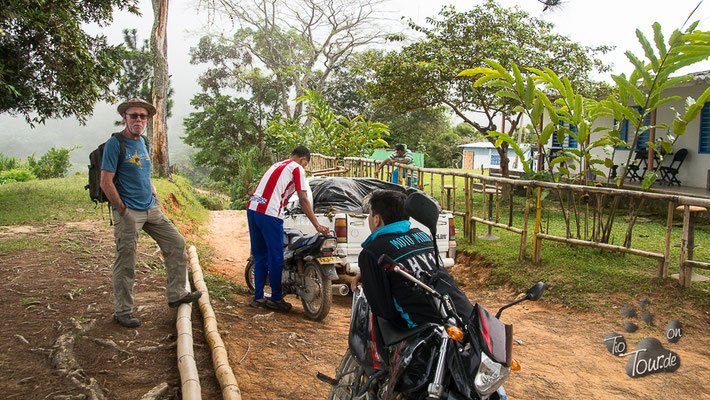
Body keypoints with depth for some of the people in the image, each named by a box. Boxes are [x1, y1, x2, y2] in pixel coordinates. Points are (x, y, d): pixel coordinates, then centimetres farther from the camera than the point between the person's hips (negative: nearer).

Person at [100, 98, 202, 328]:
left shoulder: (141, 142, 12)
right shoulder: (115, 144, -12)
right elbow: (106, 182, -16)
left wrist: (154, 195, 14)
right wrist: (122, 210, -14)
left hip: (151, 209, 8)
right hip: (128, 213, -8)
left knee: (176, 243, 8)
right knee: (125, 264, 0)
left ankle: (176, 294, 19)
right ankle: (122, 312, 14)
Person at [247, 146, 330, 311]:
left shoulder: (277, 165, 27)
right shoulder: (297, 168, 2)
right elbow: (303, 200, -5)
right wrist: (318, 226, -5)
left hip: (252, 209, 8)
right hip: (269, 213, -8)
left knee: (260, 256, 15)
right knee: (275, 257, 2)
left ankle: (258, 297, 20)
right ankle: (276, 298, 11)